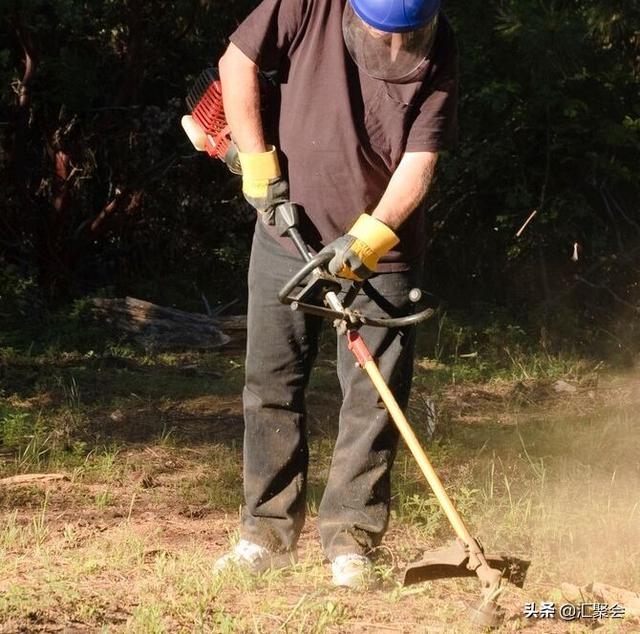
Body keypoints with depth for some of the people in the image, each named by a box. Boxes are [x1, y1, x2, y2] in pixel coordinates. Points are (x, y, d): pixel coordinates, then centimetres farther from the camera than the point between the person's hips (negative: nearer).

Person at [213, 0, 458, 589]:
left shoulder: (440, 52, -16)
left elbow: (420, 160, -19)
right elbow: (238, 63, -5)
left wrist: (370, 236, -30)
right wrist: (259, 164, -9)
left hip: (380, 249, -1)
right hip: (289, 232, 1)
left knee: (374, 396, -5)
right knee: (272, 384, 6)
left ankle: (350, 539, 3)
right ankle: (270, 532, 16)